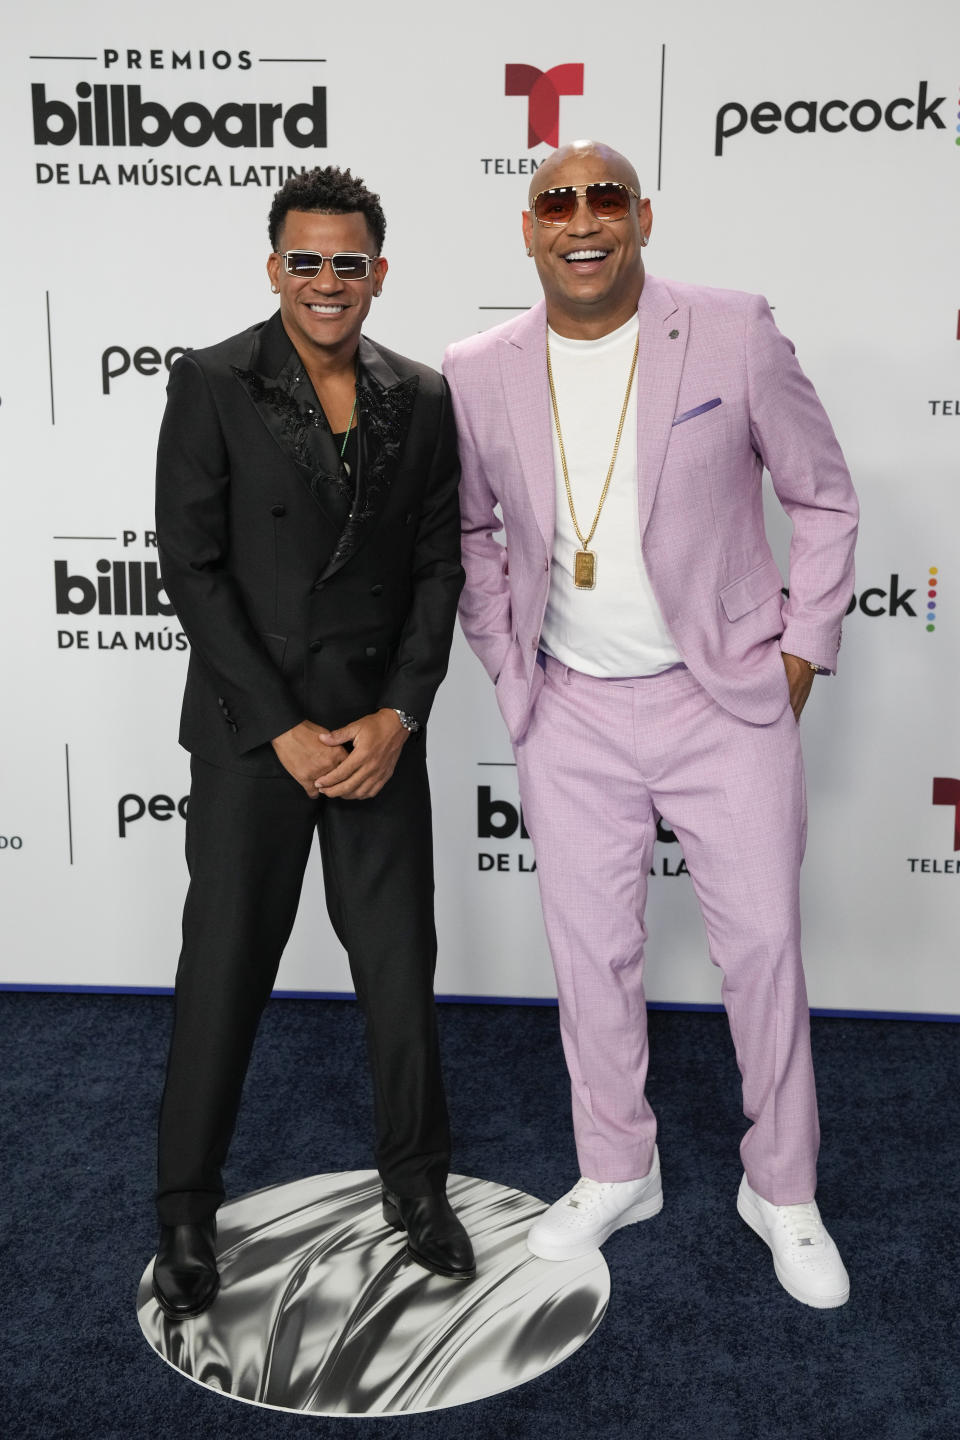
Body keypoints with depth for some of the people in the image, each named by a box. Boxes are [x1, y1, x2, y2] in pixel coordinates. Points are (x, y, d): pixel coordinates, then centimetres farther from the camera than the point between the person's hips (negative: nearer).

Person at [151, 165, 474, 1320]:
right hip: (250, 728, -2)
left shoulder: (420, 400, 5)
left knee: (401, 963, 10)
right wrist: (286, 728, -13)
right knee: (223, 969, 6)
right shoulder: (212, 386, -5)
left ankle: (416, 1182, 30)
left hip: (381, 731, 3)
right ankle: (186, 1210, 25)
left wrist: (397, 717, -7)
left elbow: (438, 568, 4)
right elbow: (191, 567, -9)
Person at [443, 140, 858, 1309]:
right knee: (590, 949, 11)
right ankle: (615, 1172, 33)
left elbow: (824, 497, 1)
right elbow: (470, 528, 14)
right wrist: (507, 662, 7)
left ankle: (781, 1190, 28)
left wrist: (802, 651, -2)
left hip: (726, 698, -2)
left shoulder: (734, 335, -8)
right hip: (569, 712, 2)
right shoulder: (479, 374, -1)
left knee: (763, 945, 6)